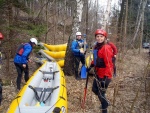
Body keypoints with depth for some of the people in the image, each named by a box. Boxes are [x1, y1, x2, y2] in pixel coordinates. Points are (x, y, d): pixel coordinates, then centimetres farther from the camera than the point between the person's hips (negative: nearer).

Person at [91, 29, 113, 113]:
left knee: (101, 93, 2)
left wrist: (106, 77, -27)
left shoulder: (106, 48, -22)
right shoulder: (96, 47, 6)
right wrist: (91, 65, 22)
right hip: (98, 74, 9)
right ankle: (105, 103, 44)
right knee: (95, 89, 22)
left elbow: (109, 64, -25)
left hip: (104, 75, -9)